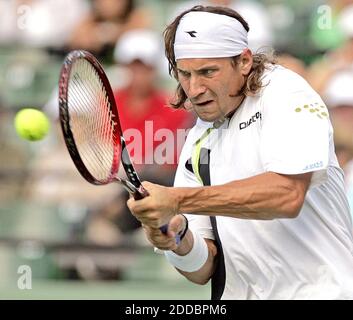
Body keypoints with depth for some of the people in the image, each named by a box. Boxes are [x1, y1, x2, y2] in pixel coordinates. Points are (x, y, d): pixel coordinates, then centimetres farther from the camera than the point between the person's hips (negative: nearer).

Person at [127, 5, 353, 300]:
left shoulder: (282, 90, -4)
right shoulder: (197, 145, 10)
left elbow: (287, 194, -20)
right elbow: (203, 271, 10)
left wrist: (176, 200, -21)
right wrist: (179, 243, -12)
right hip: (237, 293, 5)